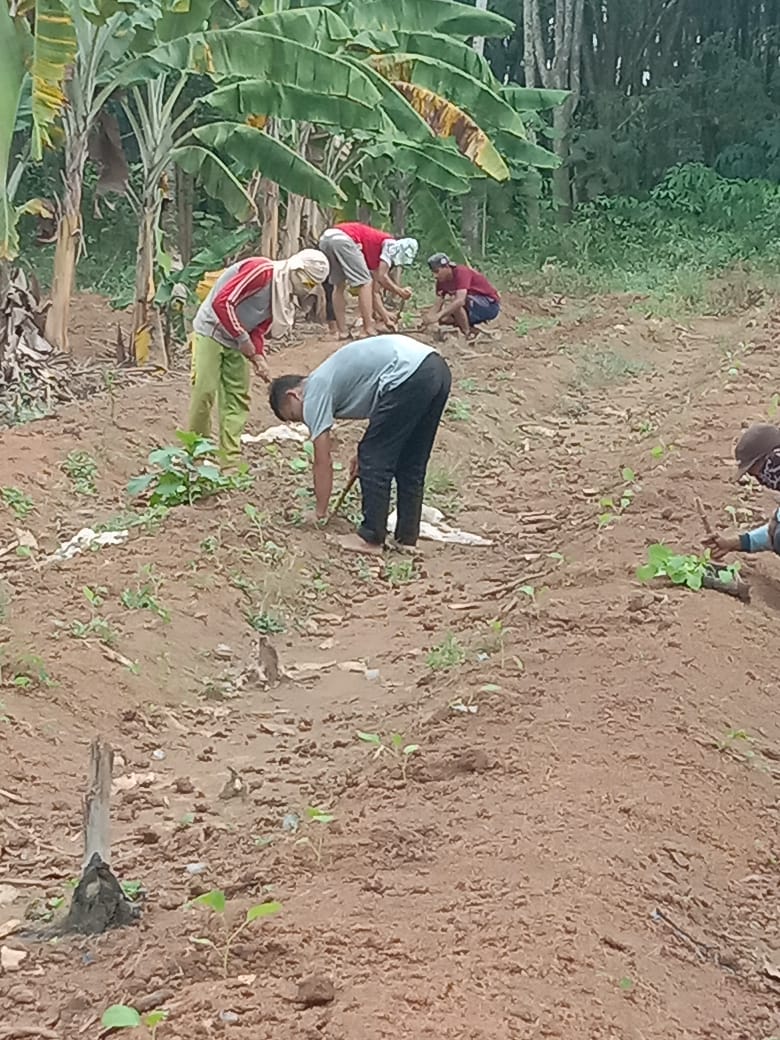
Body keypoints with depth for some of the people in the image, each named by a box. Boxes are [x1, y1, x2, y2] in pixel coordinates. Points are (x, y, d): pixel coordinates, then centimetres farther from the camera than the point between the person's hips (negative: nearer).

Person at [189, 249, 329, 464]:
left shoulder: (286, 297, 4)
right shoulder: (262, 271, -23)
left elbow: (258, 329, 6)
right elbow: (221, 302, -29)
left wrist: (259, 358, -12)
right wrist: (243, 339, -27)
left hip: (235, 342, 9)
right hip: (211, 331, -9)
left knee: (238, 398, 3)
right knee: (205, 391, -12)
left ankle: (231, 461, 4)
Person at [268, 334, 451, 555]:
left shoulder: (314, 394, 4)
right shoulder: (329, 379, 29)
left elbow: (322, 463, 6)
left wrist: (320, 512, 16)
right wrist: (367, 453, 28)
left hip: (410, 376, -9)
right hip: (437, 369, 9)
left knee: (374, 460, 2)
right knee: (411, 464, 18)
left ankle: (371, 538, 7)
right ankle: (407, 536, 22)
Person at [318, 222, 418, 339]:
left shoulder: (375, 255, 33)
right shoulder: (391, 244, 11)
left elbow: (375, 290, 32)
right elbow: (381, 277, 2)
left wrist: (386, 318, 34)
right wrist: (399, 291, 16)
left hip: (325, 238, 9)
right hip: (343, 239, -9)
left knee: (339, 286, 19)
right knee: (364, 283, 1)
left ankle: (341, 331, 15)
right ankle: (369, 329, -2)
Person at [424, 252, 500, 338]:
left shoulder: (461, 272, -25)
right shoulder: (442, 281, 0)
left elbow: (460, 300, -38)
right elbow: (440, 302, 1)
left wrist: (438, 315, -42)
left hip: (490, 305, -9)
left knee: (454, 303, -31)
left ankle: (467, 333, -17)